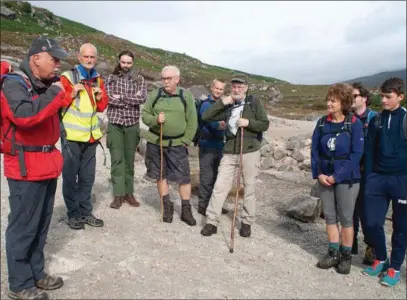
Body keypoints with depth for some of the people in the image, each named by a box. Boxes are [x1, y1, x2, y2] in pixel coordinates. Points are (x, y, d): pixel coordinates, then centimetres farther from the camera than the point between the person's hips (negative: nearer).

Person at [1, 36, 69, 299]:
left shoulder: (46, 84, 14)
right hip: (26, 167, -9)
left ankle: (36, 273, 31)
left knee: (41, 224, 17)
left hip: (47, 164, 9)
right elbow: (24, 115, -31)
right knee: (23, 226, 2)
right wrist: (54, 94, -24)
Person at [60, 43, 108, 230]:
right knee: (70, 177, 2)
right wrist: (72, 94, -24)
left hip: (90, 135, 6)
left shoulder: (98, 79, 10)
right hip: (71, 135, -5)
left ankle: (85, 211, 23)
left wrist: (100, 98, -6)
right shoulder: (67, 77, -7)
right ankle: (73, 214, 14)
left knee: (87, 177, 12)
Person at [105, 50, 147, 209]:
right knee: (117, 159, -2)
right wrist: (132, 99, -11)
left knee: (129, 159, 7)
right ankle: (118, 194, 3)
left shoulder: (139, 79, 7)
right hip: (115, 123, -1)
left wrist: (121, 97, -12)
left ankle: (129, 192, 15)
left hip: (132, 124, 1)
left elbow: (143, 98, -9)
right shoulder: (111, 78, 6)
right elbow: (109, 98, -8)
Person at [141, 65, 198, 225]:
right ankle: (167, 206, 26)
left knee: (184, 176, -1)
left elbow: (192, 121, 0)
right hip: (155, 142, 2)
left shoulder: (186, 95, -1)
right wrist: (155, 120, -16)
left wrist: (186, 140, -6)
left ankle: (186, 210, 13)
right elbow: (144, 114, 5)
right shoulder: (154, 94, 3)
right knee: (161, 175, 11)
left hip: (177, 144, -2)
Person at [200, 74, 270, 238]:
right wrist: (221, 102, -8)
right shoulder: (227, 106, 8)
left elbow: (265, 124, 0)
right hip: (229, 151, 2)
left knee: (249, 187, 7)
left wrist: (248, 122, -17)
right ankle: (211, 221, 8)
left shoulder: (254, 102, 2)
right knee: (220, 186, 0)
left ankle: (247, 222, 21)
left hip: (250, 150, -2)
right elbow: (206, 117, 1)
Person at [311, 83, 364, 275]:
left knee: (346, 218, 6)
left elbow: (356, 154, -13)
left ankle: (346, 256, 23)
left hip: (346, 179, -4)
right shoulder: (322, 123, 2)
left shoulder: (354, 124, -9)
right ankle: (333, 253, 27)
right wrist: (318, 173, -8)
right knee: (329, 216, 12)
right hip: (325, 177, 4)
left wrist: (337, 176, -17)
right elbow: (314, 150, 3)